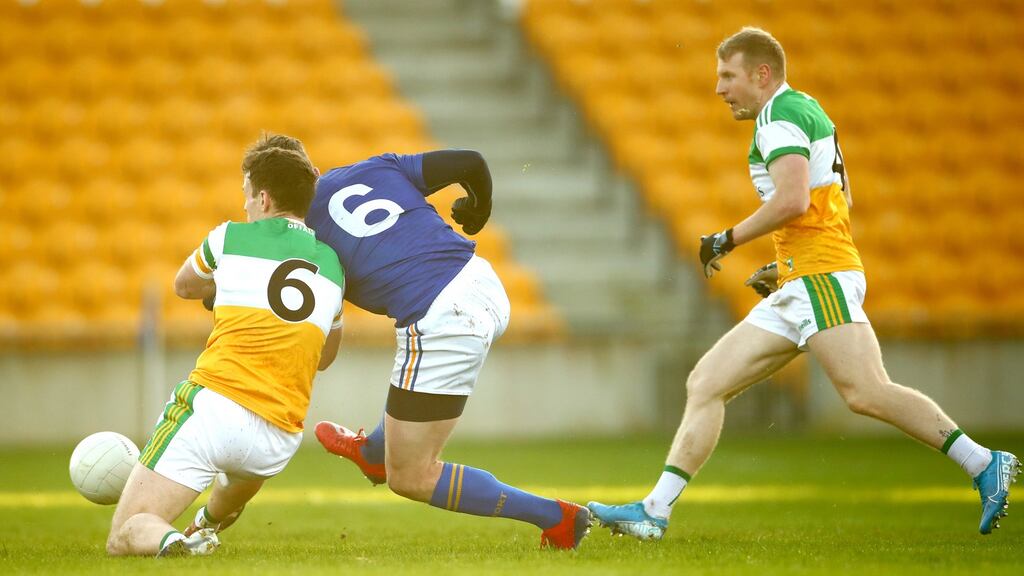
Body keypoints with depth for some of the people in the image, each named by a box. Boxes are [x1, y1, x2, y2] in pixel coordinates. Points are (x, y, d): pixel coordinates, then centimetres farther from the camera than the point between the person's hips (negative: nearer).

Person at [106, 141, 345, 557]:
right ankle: (210, 523, 62)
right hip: (279, 440, 5)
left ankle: (171, 542, -32)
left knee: (123, 538, -3)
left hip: (211, 407, -5)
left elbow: (184, 286, 27)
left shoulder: (231, 238, 5)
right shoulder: (333, 266, 15)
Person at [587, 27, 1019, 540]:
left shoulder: (780, 117, -8)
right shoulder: (804, 111, 23)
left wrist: (727, 240, -12)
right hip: (796, 288, 11)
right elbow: (841, 199, 28)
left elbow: (793, 200, -23)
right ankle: (654, 511, 2)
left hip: (821, 276, -11)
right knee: (706, 384, 5)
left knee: (866, 393, -21)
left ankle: (984, 465, -15)